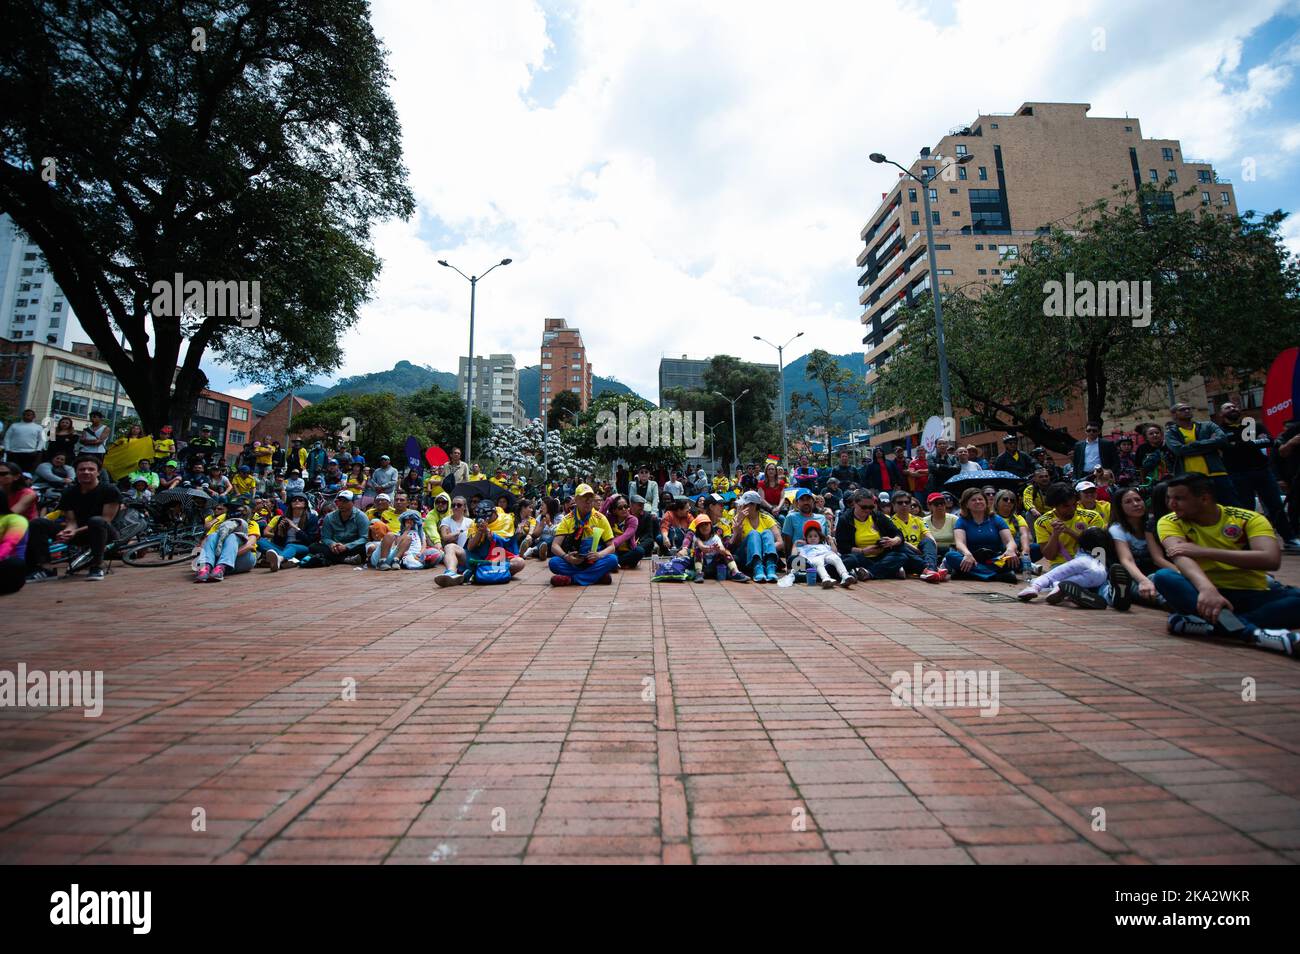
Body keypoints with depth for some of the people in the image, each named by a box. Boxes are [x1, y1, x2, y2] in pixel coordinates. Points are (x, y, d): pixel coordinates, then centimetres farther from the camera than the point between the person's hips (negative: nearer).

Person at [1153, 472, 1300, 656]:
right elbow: (1181, 557, -23)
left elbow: (1272, 560, -18)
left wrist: (1203, 551, -22)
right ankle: (1253, 632, -38)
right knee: (1163, 577, -32)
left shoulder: (1249, 518, -1)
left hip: (1253, 595, 1)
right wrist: (1206, 588, -42)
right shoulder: (1170, 522, -3)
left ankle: (1208, 624, -33)